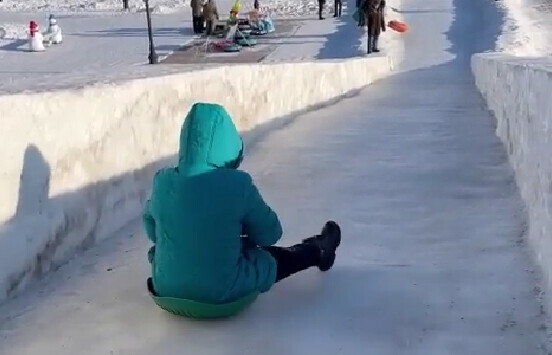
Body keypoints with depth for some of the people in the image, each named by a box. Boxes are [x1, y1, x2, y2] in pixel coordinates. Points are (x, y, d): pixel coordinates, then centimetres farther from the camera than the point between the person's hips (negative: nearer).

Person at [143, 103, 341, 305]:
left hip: (167, 287, 5)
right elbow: (269, 234, -7)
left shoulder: (162, 181, -12)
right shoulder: (237, 184, -21)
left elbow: (151, 229, 6)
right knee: (275, 259, 23)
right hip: (222, 291, -4)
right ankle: (317, 251, 53)